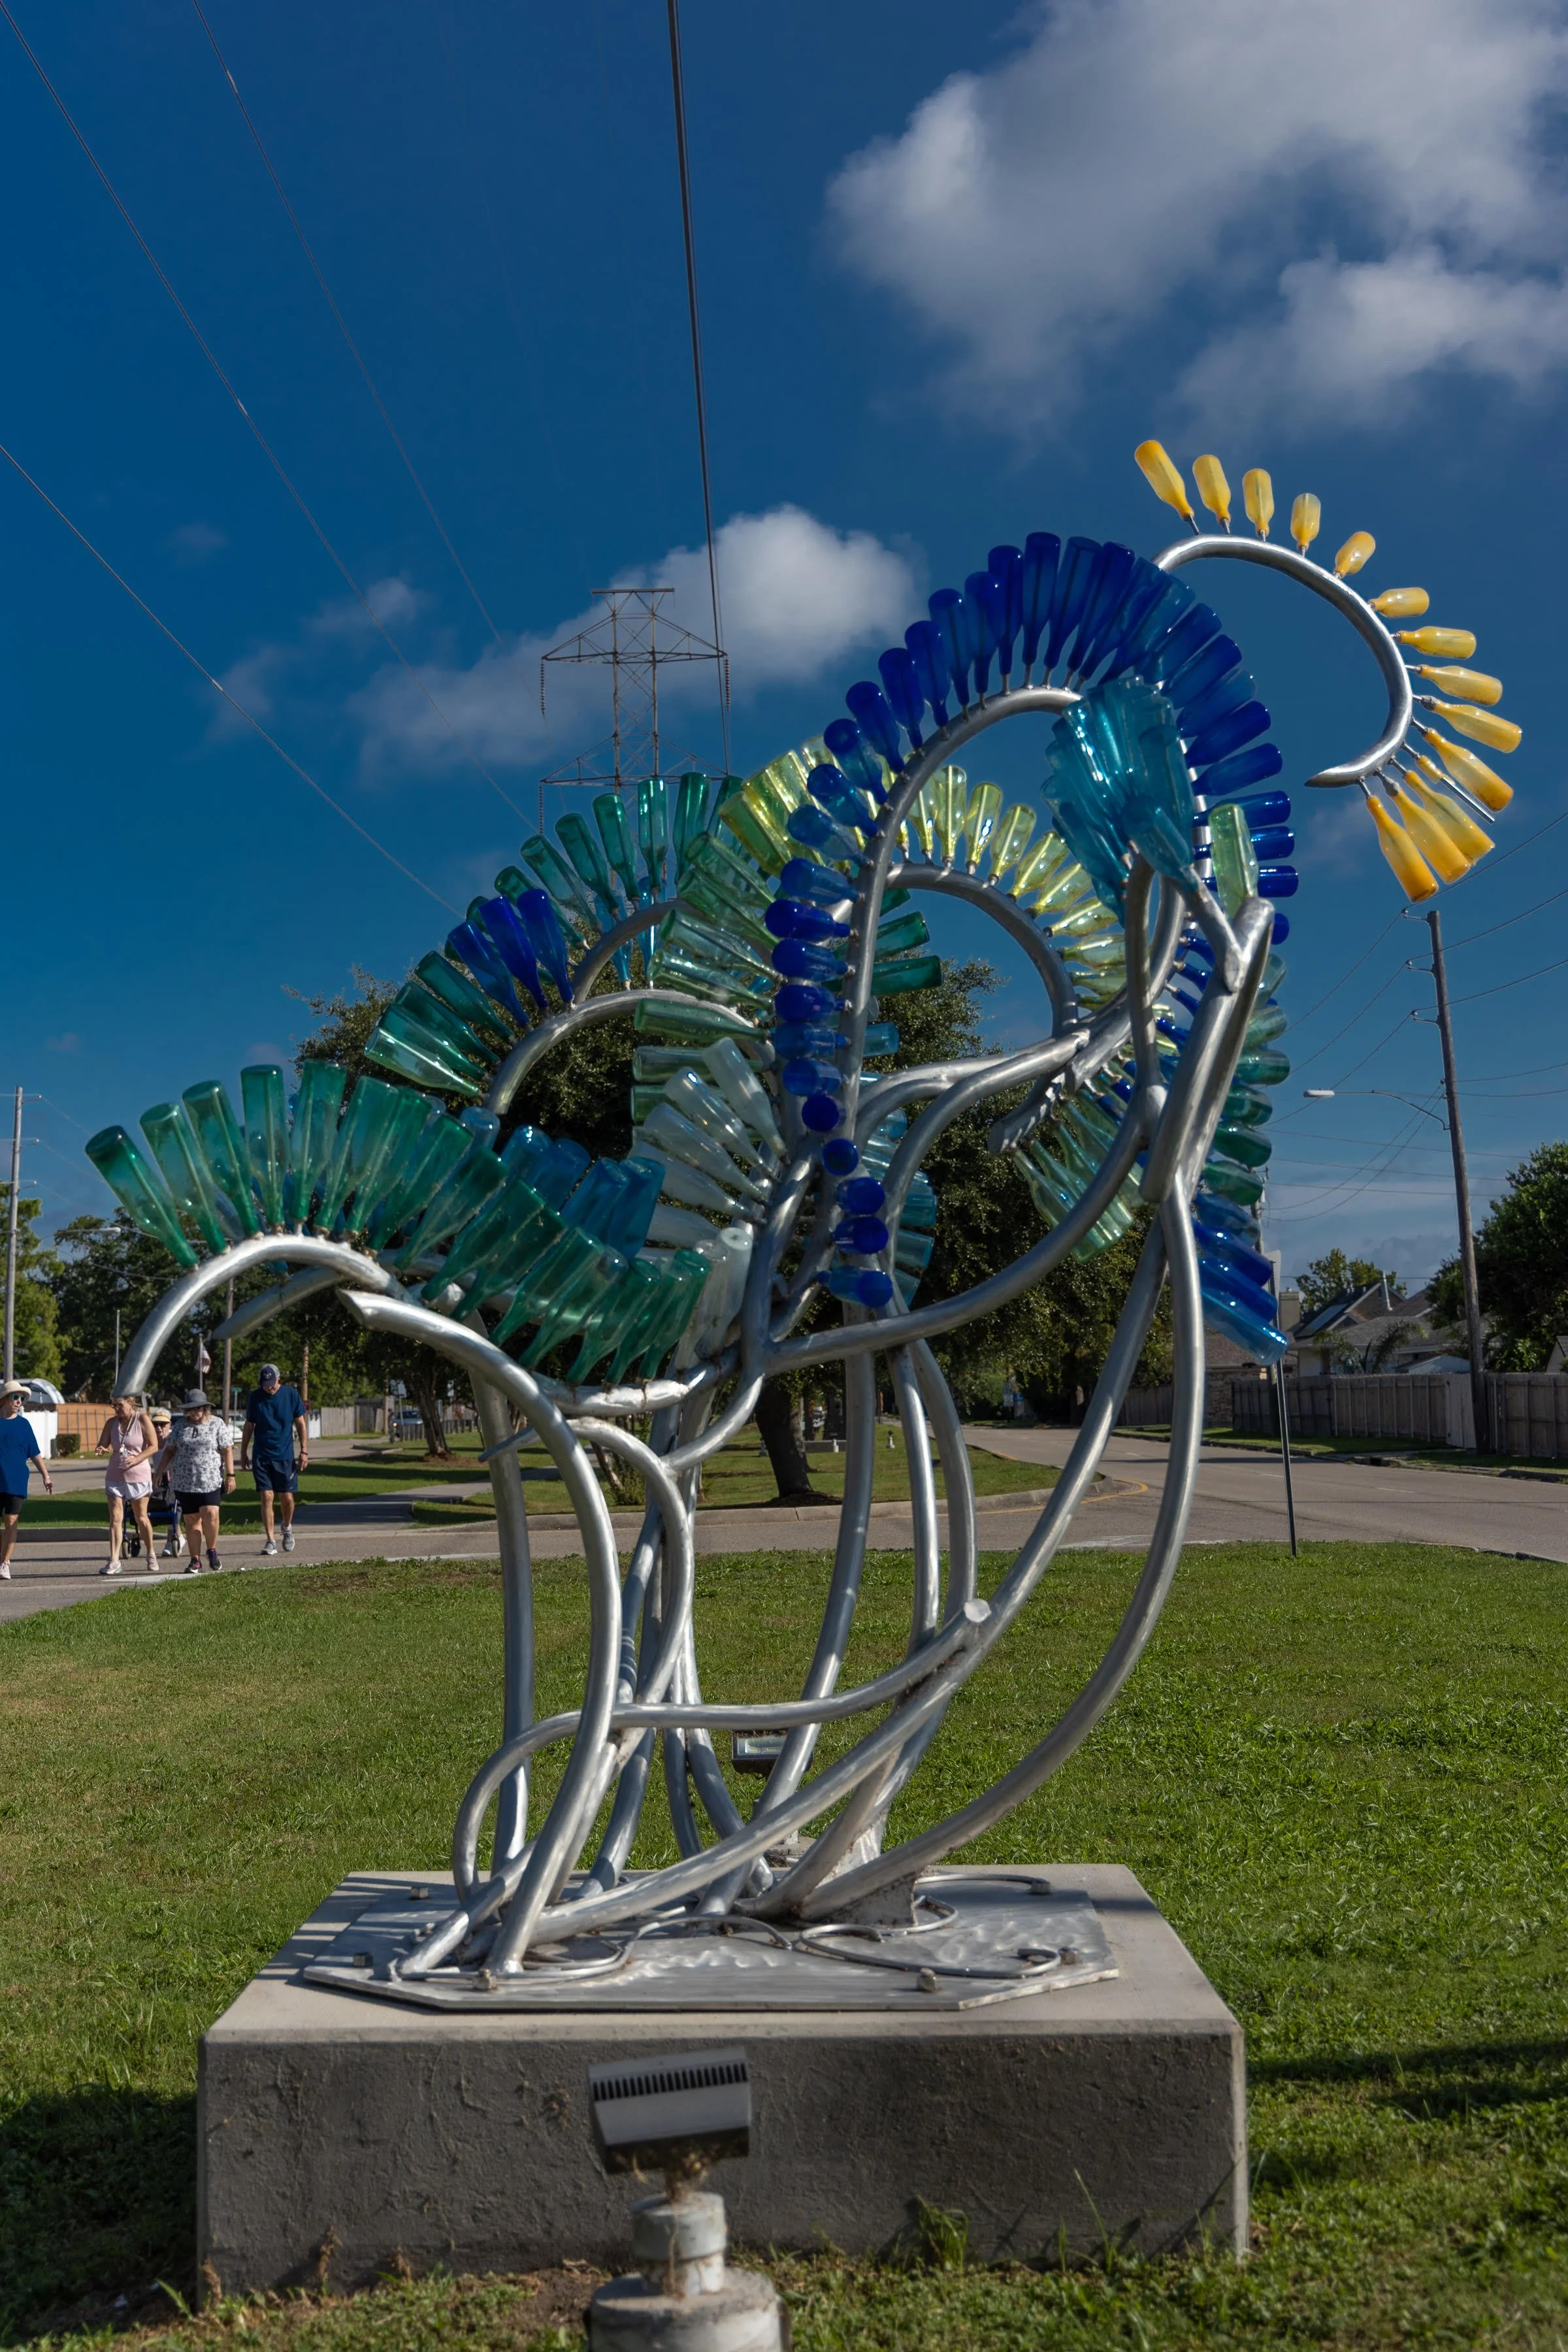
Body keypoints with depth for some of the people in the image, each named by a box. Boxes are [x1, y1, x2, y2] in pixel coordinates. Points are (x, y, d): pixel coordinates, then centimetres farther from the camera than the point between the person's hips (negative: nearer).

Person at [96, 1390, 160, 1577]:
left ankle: (150, 1554, 27)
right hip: (115, 1476, 3)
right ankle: (114, 1562, -10)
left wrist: (136, 1459, -23)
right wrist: (102, 1450, -20)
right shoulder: (112, 1422, 5)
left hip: (139, 1475, -3)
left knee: (141, 1518, 8)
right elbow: (103, 1444, 4)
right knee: (115, 1519, -6)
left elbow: (154, 1446, -9)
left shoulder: (143, 1420, -7)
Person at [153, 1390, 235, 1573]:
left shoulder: (217, 1424, 1)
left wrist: (230, 1475, -7)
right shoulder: (181, 1425, 10)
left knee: (210, 1515, -16)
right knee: (191, 1520, 2)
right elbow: (169, 1449, 14)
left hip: (211, 1480, -3)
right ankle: (195, 1560, 7)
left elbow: (227, 1450, -1)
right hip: (185, 1482, 3)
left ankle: (212, 1551, 7)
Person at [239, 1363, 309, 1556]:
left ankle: (287, 1528, 30)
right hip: (261, 1456, 0)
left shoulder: (291, 1395, -1)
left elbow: (301, 1423, 5)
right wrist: (243, 1453, 11)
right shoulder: (255, 1397, 1)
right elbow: (249, 1427, 10)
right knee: (266, 1498, -5)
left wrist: (304, 1451, 0)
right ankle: (271, 1542, 0)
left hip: (285, 1455, 0)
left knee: (287, 1497, 0)